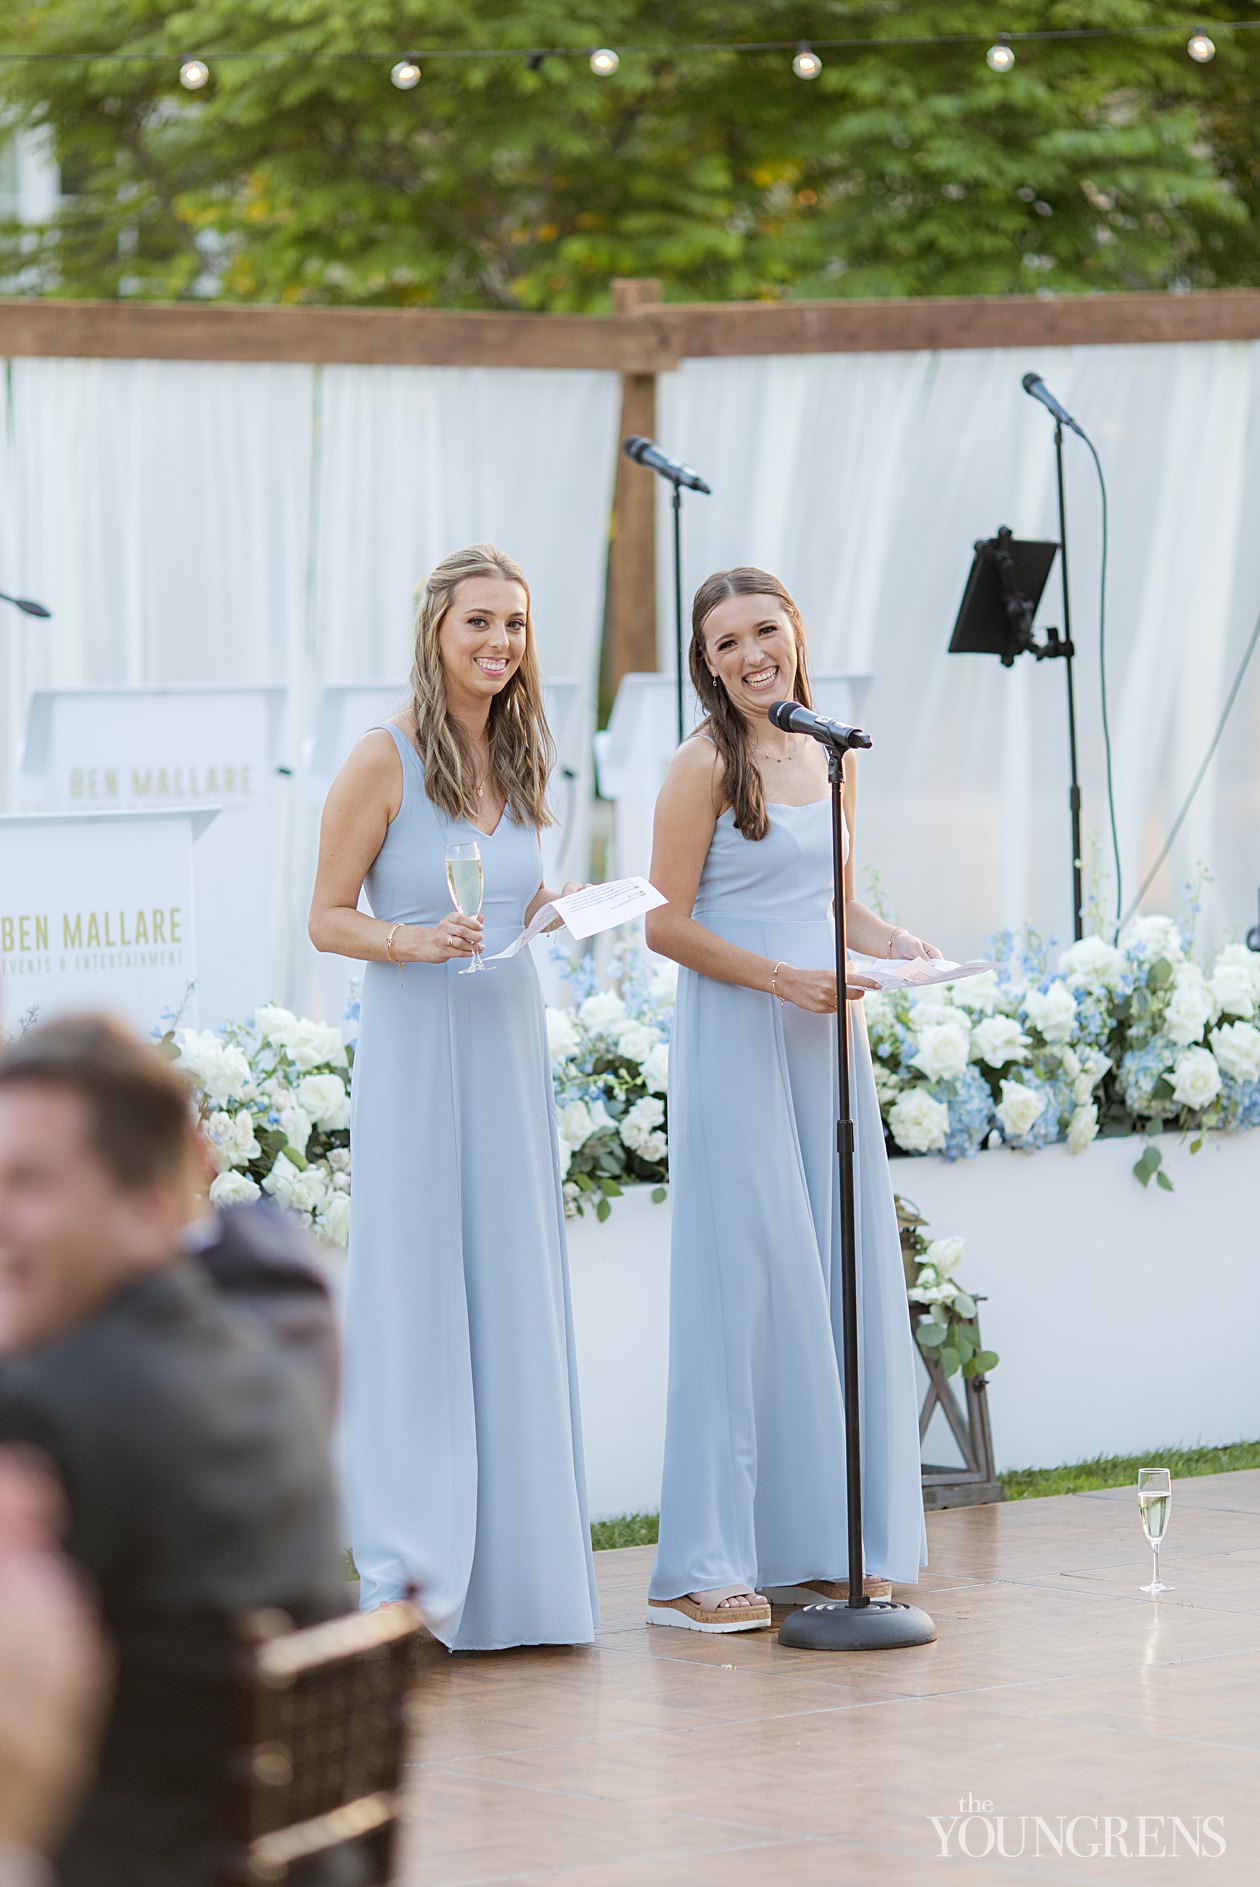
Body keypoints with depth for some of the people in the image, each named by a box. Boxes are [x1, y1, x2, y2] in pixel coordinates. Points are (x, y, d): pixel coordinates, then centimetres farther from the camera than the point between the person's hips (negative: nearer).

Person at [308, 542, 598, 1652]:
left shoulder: (517, 759, 10)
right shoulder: (385, 760, -8)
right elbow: (328, 919, -6)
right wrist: (415, 942, -22)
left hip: (511, 1036, 6)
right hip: (416, 1041, -6)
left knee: (514, 1290, 6)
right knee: (418, 1283, -6)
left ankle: (511, 1562, 12)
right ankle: (413, 1568, -2)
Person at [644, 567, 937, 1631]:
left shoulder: (828, 757, 12)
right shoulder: (705, 767, -8)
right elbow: (669, 923, -10)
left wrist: (894, 944, 2)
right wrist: (782, 978, -19)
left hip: (828, 1041, 7)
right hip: (736, 1045, -7)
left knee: (845, 1282, 7)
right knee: (748, 1288, -8)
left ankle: (831, 1549, 15)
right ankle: (703, 1570, -3)